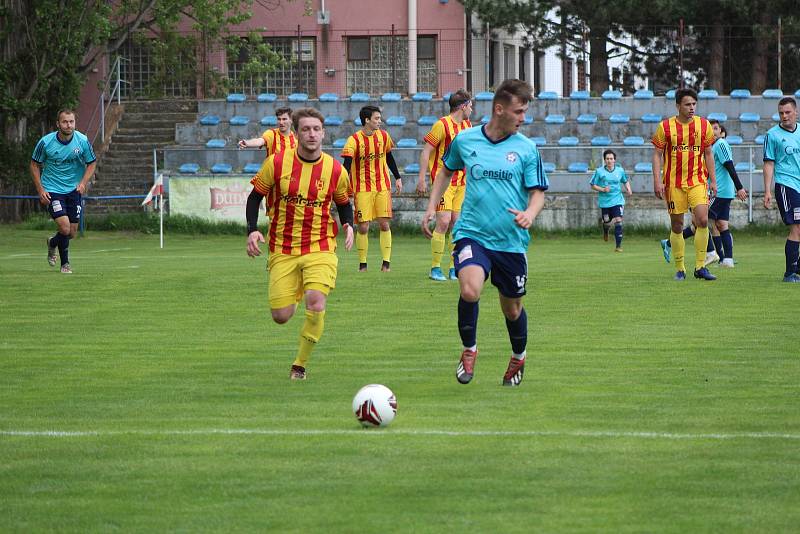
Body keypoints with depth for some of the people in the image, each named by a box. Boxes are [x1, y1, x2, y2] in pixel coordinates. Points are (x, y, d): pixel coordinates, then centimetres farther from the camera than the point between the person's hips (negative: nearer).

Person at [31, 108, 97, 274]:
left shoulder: (82, 141, -10)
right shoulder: (46, 142, -14)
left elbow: (92, 163, 4)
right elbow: (35, 164, -1)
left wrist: (83, 183, -11)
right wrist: (40, 190, -8)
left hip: (74, 190, 3)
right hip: (52, 190, -3)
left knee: (72, 233, 5)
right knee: (65, 228, -17)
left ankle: (52, 243, 39)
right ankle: (65, 264, 6)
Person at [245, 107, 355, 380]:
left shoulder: (335, 170, -3)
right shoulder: (277, 163, -7)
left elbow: (344, 203, 15)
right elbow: (255, 196, 5)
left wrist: (348, 225, -5)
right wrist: (252, 230, -8)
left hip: (319, 247, 0)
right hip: (282, 249, 1)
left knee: (315, 301, -24)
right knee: (281, 316, -1)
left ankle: (300, 364, -5)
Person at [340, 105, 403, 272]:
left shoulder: (383, 136, 4)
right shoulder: (354, 140, -10)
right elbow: (347, 165, -15)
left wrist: (397, 178, 20)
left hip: (382, 186, 3)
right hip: (362, 188, -3)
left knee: (384, 224, -3)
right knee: (363, 227, -4)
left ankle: (386, 262, 0)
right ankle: (362, 264, 7)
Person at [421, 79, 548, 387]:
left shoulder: (526, 148, -1)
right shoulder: (465, 140, 1)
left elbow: (538, 192, 2)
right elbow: (446, 170, 21)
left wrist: (530, 214, -20)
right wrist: (431, 207, 14)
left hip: (512, 241, 1)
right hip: (472, 233, -1)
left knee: (512, 309, 12)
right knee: (470, 291, -27)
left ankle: (518, 358, 42)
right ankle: (469, 350, -1)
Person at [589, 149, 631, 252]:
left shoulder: (620, 170, 1)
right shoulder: (599, 171, -5)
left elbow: (626, 181, 19)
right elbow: (593, 185, -1)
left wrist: (628, 189, 0)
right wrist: (603, 189, -17)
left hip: (617, 200, 0)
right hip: (605, 201, 0)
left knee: (618, 221, -14)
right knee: (607, 222, 10)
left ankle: (618, 246, -9)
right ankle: (605, 231, 51)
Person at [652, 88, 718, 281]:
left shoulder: (704, 125, 4)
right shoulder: (665, 127, -2)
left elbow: (708, 154, 12)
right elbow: (657, 155, 1)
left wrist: (713, 180, 8)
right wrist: (657, 181, -7)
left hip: (697, 181, 1)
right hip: (673, 183, -1)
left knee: (702, 220, -16)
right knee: (677, 226, 3)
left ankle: (700, 267, -7)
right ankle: (680, 269, 15)